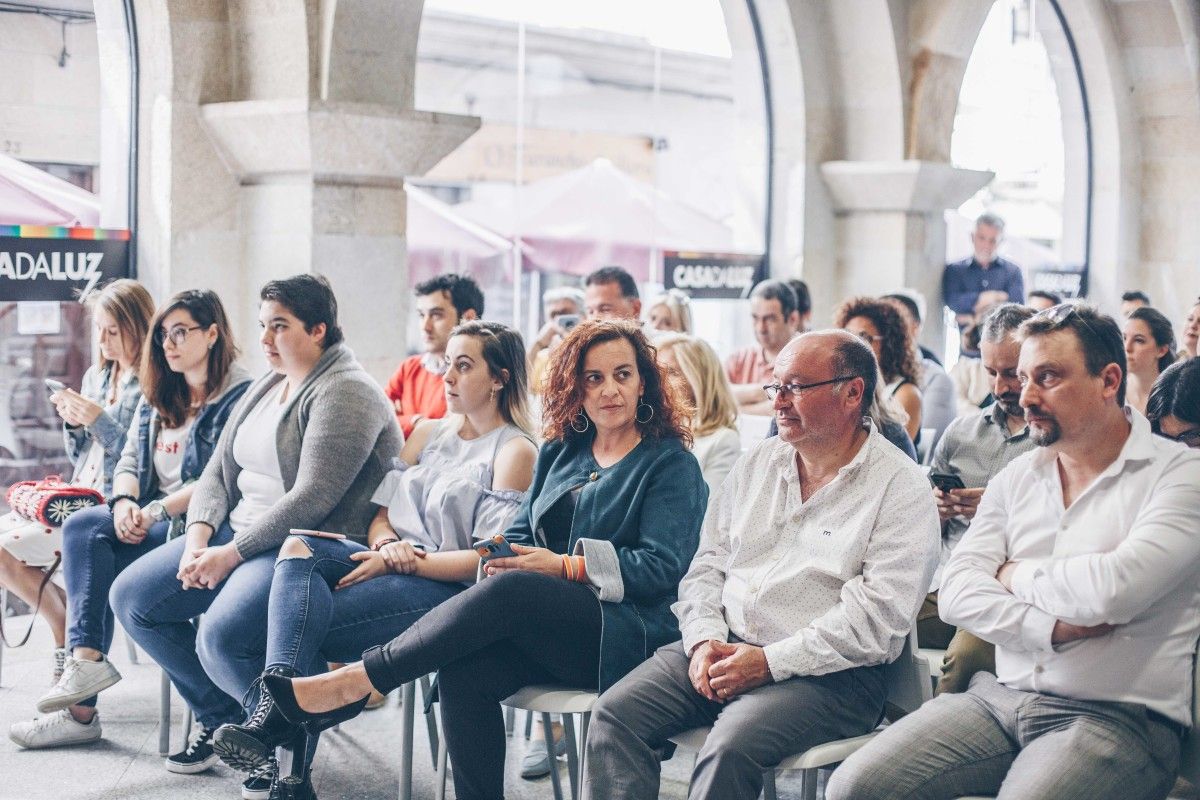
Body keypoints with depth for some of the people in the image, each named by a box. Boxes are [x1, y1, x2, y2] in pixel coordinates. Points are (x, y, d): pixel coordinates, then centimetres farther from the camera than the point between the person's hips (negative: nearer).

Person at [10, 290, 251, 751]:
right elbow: (129, 461, 12)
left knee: (88, 541, -23)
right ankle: (86, 660, -27)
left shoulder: (239, 396, -7)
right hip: (151, 520, 8)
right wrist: (124, 502, -10)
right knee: (81, 528, -20)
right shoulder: (157, 397, 19)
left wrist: (156, 510, -20)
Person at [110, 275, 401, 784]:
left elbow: (311, 500, -22)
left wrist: (232, 553, -20)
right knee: (131, 598, 2)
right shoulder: (265, 387, 16)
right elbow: (218, 473, 15)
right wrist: (199, 536, -5)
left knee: (221, 637, -32)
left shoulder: (344, 393, -14)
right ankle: (220, 716, 14)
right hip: (239, 534, 10)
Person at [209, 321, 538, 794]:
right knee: (299, 548, -26)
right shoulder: (427, 432, 20)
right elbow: (381, 515, 16)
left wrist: (404, 562, -16)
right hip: (394, 566, 7)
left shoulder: (516, 452, -3)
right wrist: (387, 545, -8)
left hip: (451, 590, -6)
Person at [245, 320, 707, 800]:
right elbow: (520, 532, 19)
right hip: (550, 629, 5)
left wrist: (567, 567, -13)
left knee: (510, 590, -33)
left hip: (629, 634, -5)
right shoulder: (560, 451, 20)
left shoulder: (671, 462, 3)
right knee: (463, 673, -29)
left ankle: (350, 686, -27)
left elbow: (662, 566, -7)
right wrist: (500, 559, -5)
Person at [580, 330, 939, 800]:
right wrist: (705, 639, -5)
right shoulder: (758, 463, 16)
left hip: (827, 673, -6)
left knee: (731, 747, -33)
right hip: (723, 648, 6)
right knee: (615, 713, -17)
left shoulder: (899, 487, -5)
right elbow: (708, 562, 15)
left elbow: (880, 614, -14)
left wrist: (771, 662, -18)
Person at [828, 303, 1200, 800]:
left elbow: (1113, 588, -20)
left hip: (1118, 717, -5)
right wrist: (1052, 628, -13)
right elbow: (956, 594, 4)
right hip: (1001, 698, 5)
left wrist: (1016, 576, -1)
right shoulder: (1016, 479, 14)